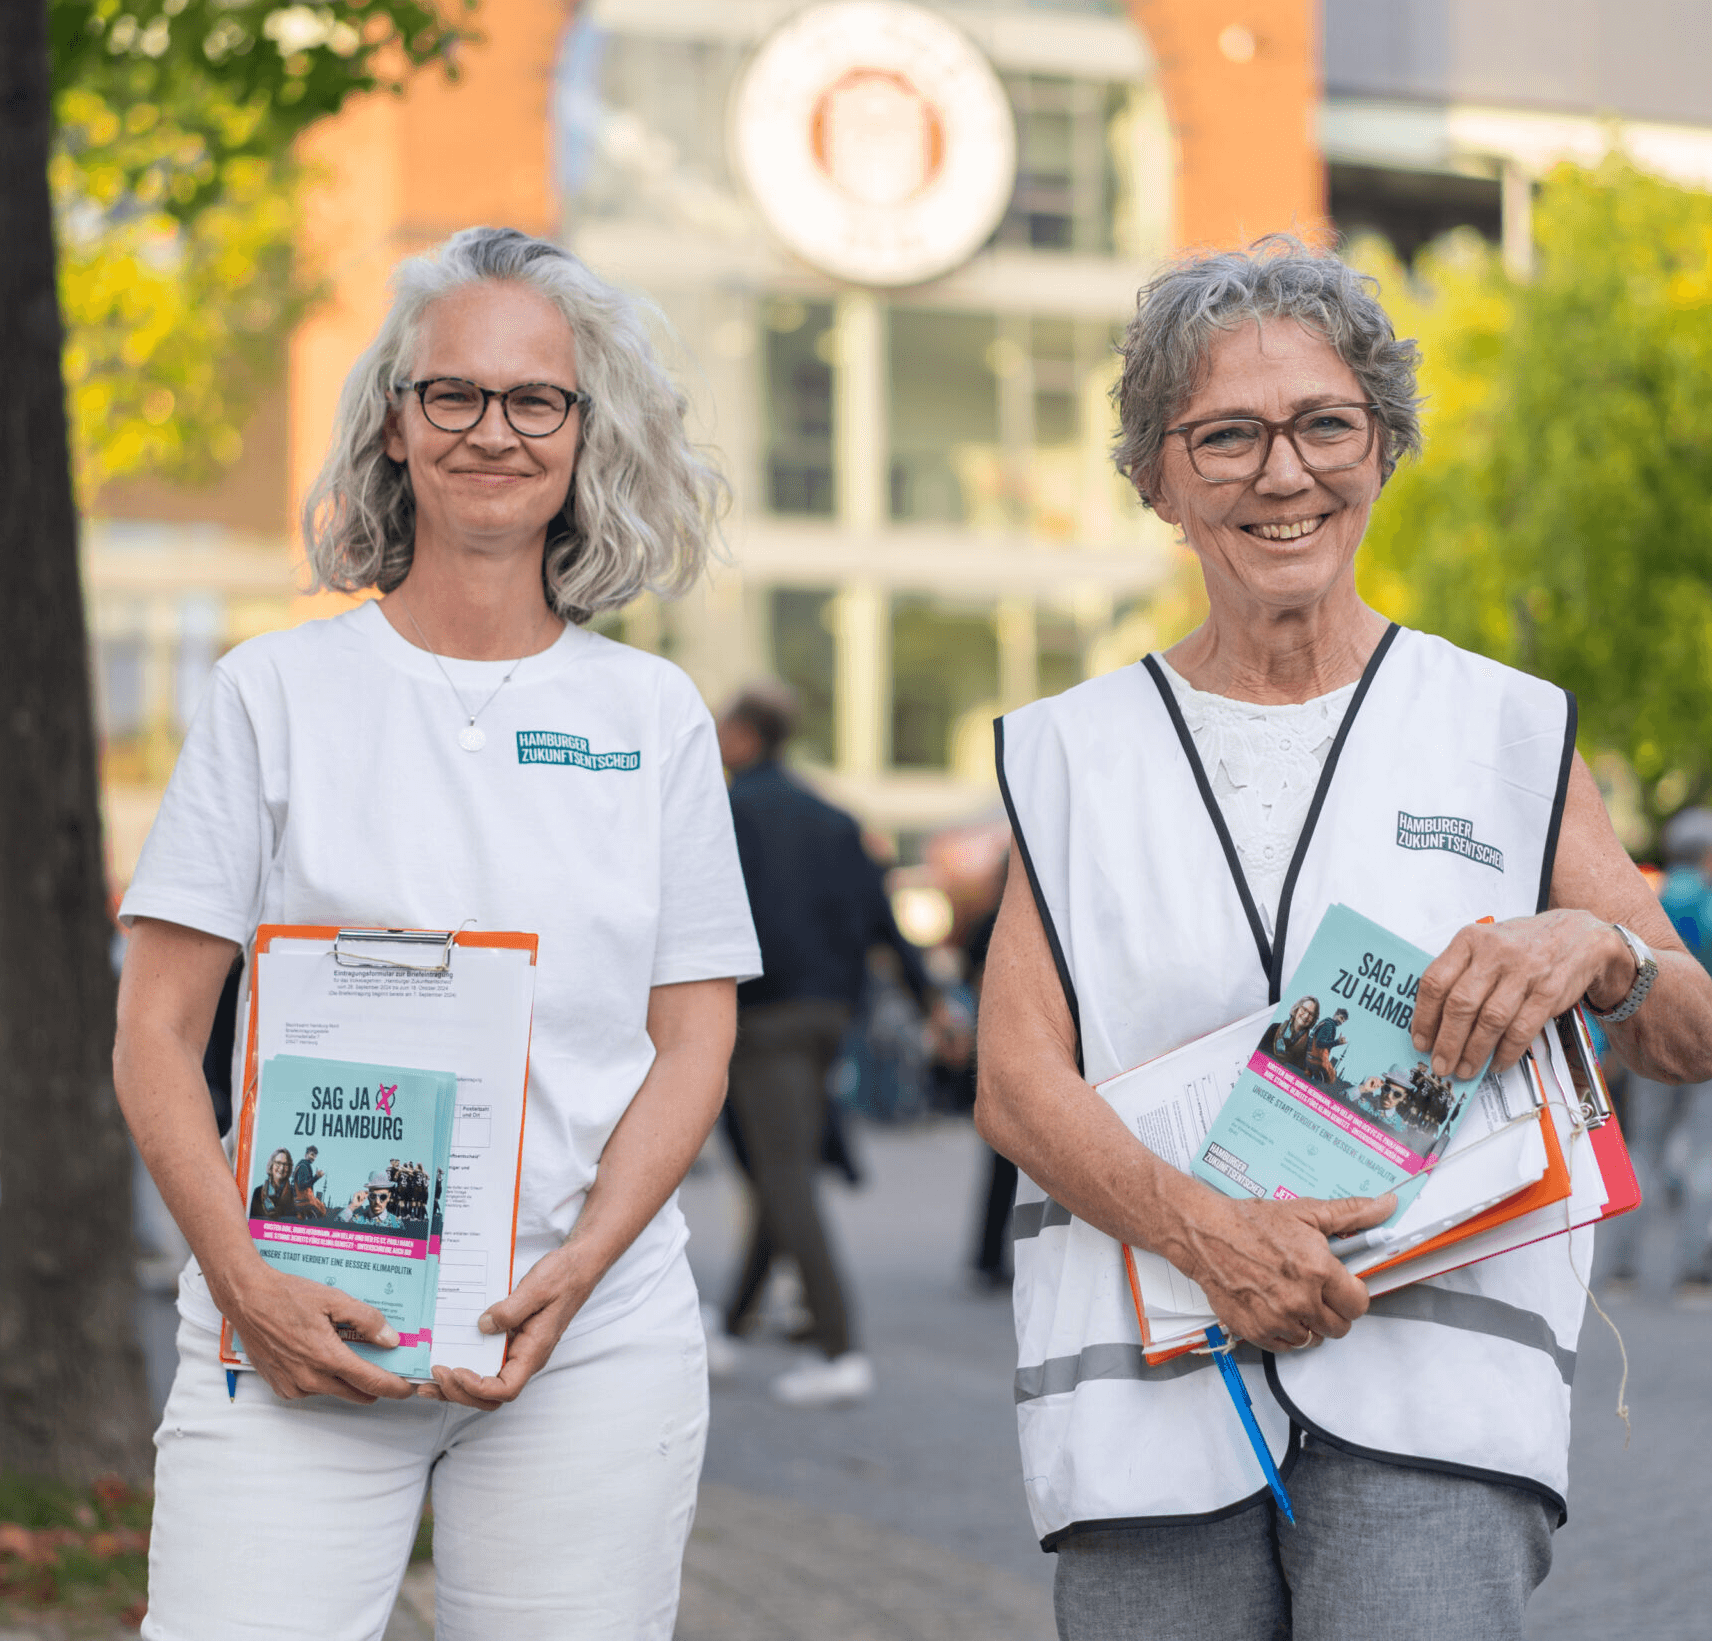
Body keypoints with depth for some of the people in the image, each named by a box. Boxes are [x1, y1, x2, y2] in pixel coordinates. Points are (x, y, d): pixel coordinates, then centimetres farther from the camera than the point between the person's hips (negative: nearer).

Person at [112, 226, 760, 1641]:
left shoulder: (655, 715, 9)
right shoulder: (277, 691, 5)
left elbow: (695, 1045, 6)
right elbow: (155, 1034, 3)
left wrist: (568, 1280, -8)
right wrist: (243, 1280, -11)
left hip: (590, 1344, 1)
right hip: (300, 1334, -1)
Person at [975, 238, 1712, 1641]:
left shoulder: (1508, 733, 11)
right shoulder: (1073, 756, 13)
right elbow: (1017, 1083, 3)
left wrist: (1596, 951, -13)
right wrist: (1204, 1228, -16)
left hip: (1435, 1384, -1)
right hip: (1152, 1402, 2)